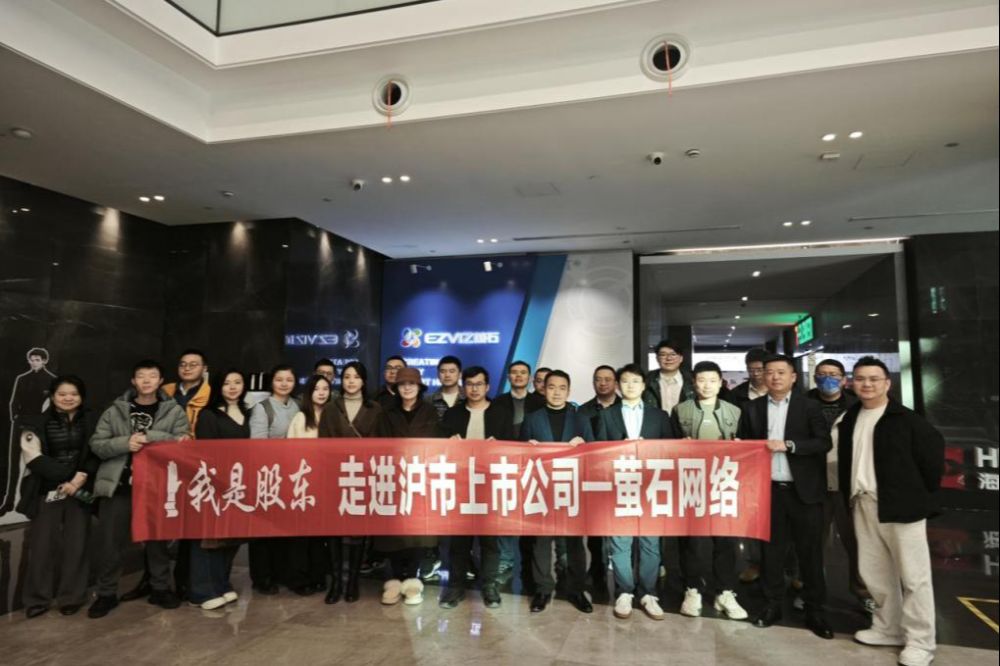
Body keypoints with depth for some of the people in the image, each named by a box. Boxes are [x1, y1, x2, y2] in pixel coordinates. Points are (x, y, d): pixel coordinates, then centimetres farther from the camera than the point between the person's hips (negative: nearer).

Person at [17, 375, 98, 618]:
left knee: (76, 544, 3)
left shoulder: (92, 421, 4)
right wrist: (67, 477, -14)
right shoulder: (37, 424, 1)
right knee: (43, 544, 0)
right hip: (47, 491, -1)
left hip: (80, 491, 1)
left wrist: (82, 476, -14)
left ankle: (71, 597, 15)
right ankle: (37, 599, 15)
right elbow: (34, 458, -7)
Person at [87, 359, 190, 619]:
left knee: (158, 539, 10)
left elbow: (182, 443, -8)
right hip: (118, 485, 1)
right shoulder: (115, 411, 6)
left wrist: (149, 436, -18)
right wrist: (125, 443, -17)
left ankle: (160, 589, 24)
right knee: (110, 542, 5)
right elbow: (97, 445, 0)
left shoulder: (174, 411, 3)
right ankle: (106, 594, 22)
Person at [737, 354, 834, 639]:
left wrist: (788, 445, -18)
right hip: (769, 489, 2)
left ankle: (814, 610, 17)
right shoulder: (752, 408, 6)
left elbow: (824, 443, -8)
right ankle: (773, 604, 22)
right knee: (772, 549, 10)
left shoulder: (809, 406, -1)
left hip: (803, 490, -2)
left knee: (810, 551, 5)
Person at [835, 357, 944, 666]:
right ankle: (888, 629, 29)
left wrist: (924, 493, -3)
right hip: (863, 505, 6)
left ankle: (920, 641, 14)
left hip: (900, 504, -6)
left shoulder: (906, 419, -8)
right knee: (874, 573, 14)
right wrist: (850, 497, 10)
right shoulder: (849, 420, 9)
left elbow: (933, 450, -7)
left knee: (913, 575, 3)